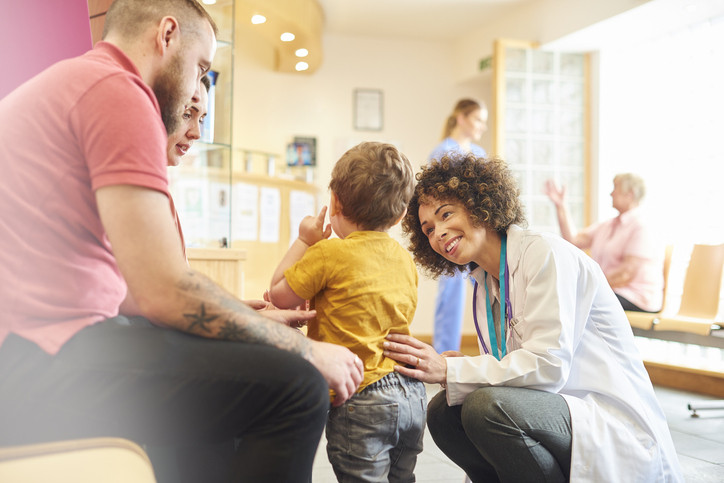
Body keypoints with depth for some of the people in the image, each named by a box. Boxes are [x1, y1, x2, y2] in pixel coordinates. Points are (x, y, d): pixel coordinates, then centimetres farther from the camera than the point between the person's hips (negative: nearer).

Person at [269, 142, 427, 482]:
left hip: (361, 401, -7)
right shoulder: (406, 260, 9)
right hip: (413, 397, 7)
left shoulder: (330, 253, -13)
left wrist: (304, 241, 5)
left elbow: (279, 295, -2)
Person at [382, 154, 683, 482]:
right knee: (443, 412, -8)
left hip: (616, 428, -8)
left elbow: (548, 366, -22)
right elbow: (508, 369, 10)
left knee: (487, 405, -29)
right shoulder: (485, 286, 12)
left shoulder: (546, 254, -14)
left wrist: (449, 371, -21)